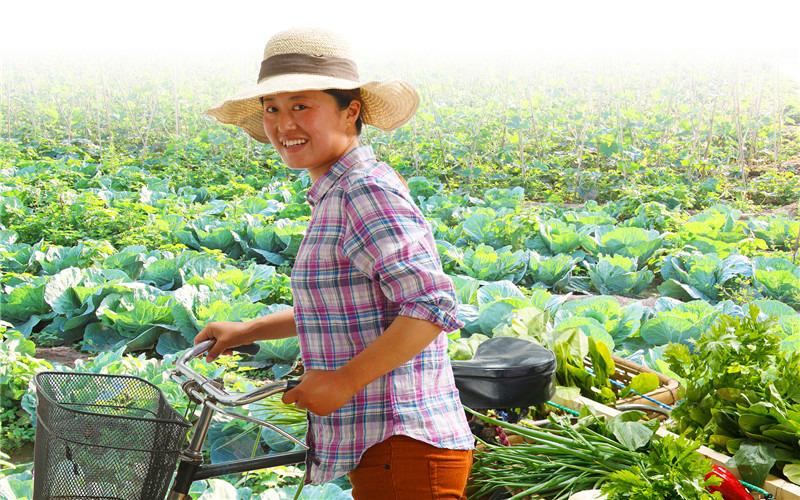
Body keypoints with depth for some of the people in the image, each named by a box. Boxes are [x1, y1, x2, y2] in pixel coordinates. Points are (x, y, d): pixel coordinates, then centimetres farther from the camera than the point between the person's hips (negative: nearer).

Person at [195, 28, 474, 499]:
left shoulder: (367, 190, -18)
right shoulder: (337, 194, 12)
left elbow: (434, 306, -24)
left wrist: (343, 379, -20)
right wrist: (245, 331, 20)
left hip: (404, 447, -10)